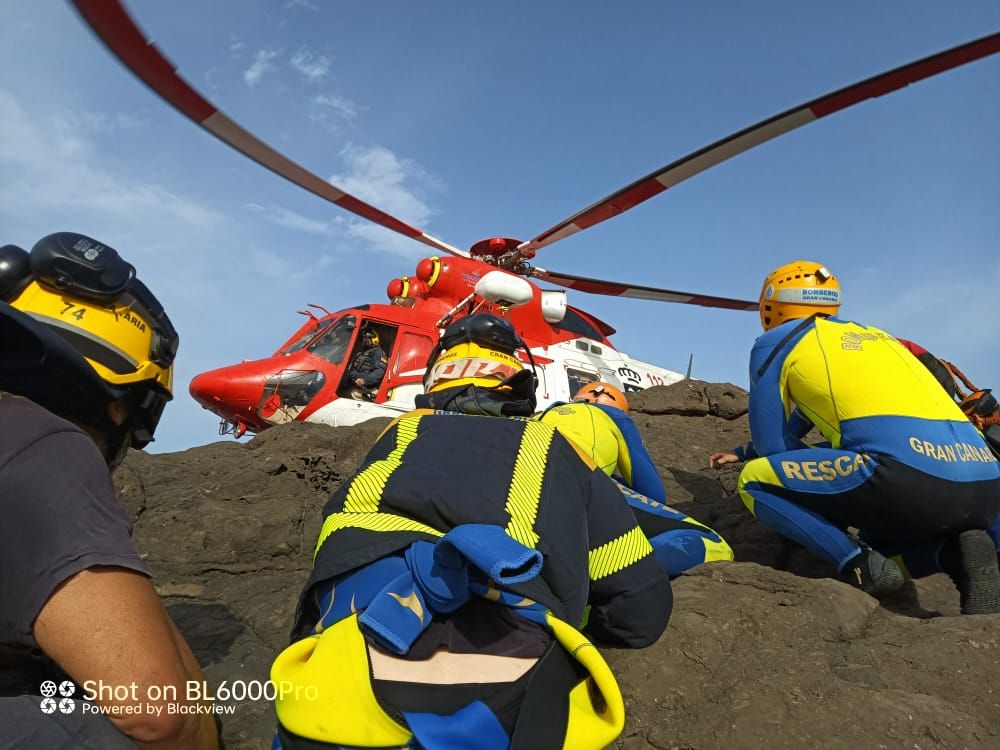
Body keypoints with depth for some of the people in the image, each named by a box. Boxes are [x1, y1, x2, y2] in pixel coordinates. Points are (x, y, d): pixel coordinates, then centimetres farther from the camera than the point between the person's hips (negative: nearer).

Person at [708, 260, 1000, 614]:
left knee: (754, 480, 8)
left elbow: (771, 447, 12)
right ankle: (958, 551, 5)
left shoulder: (775, 342, 12)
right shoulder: (873, 334, 32)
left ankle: (862, 566, -5)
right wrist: (745, 453, 47)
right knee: (877, 547, 34)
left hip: (906, 475, -7)